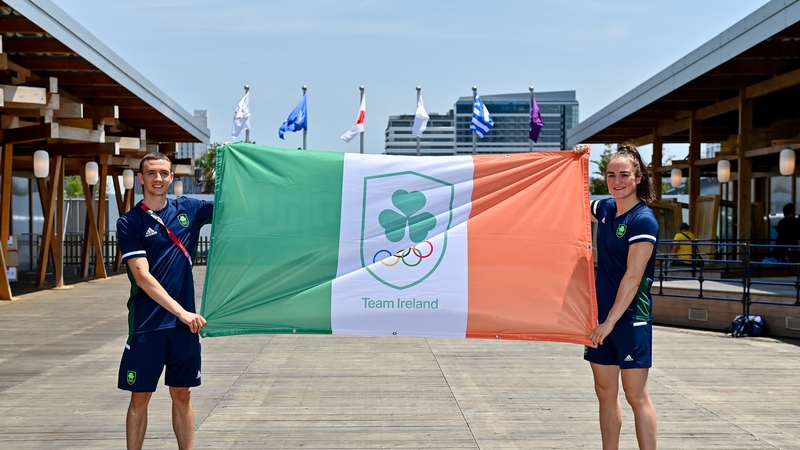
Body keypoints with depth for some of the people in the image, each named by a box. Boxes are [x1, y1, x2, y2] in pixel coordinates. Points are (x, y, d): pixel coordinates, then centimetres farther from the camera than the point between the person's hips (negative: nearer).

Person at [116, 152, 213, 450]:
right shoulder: (130, 222, -5)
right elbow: (143, 277, -14)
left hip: (185, 323, 3)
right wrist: (181, 311, -21)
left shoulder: (188, 209, 5)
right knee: (140, 398, 5)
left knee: (182, 395, 11)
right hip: (147, 324, -3)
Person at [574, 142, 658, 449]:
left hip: (630, 317, -7)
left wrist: (611, 321, -18)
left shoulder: (643, 220, -14)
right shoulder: (606, 208, 7)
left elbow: (633, 277, -18)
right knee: (605, 392, 12)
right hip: (601, 314, 7)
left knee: (636, 396, -2)